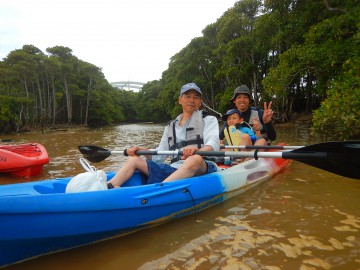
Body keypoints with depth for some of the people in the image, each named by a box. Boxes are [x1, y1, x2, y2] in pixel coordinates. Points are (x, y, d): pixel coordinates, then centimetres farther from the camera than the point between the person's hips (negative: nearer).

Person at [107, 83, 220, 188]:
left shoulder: (208, 120, 9)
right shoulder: (170, 127, 21)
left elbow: (213, 145, -11)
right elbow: (158, 157, 16)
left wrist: (197, 151, -33)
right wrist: (142, 151, -4)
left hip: (202, 169, -4)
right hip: (173, 171, 5)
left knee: (195, 159, -37)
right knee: (134, 159, -4)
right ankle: (108, 187, -27)